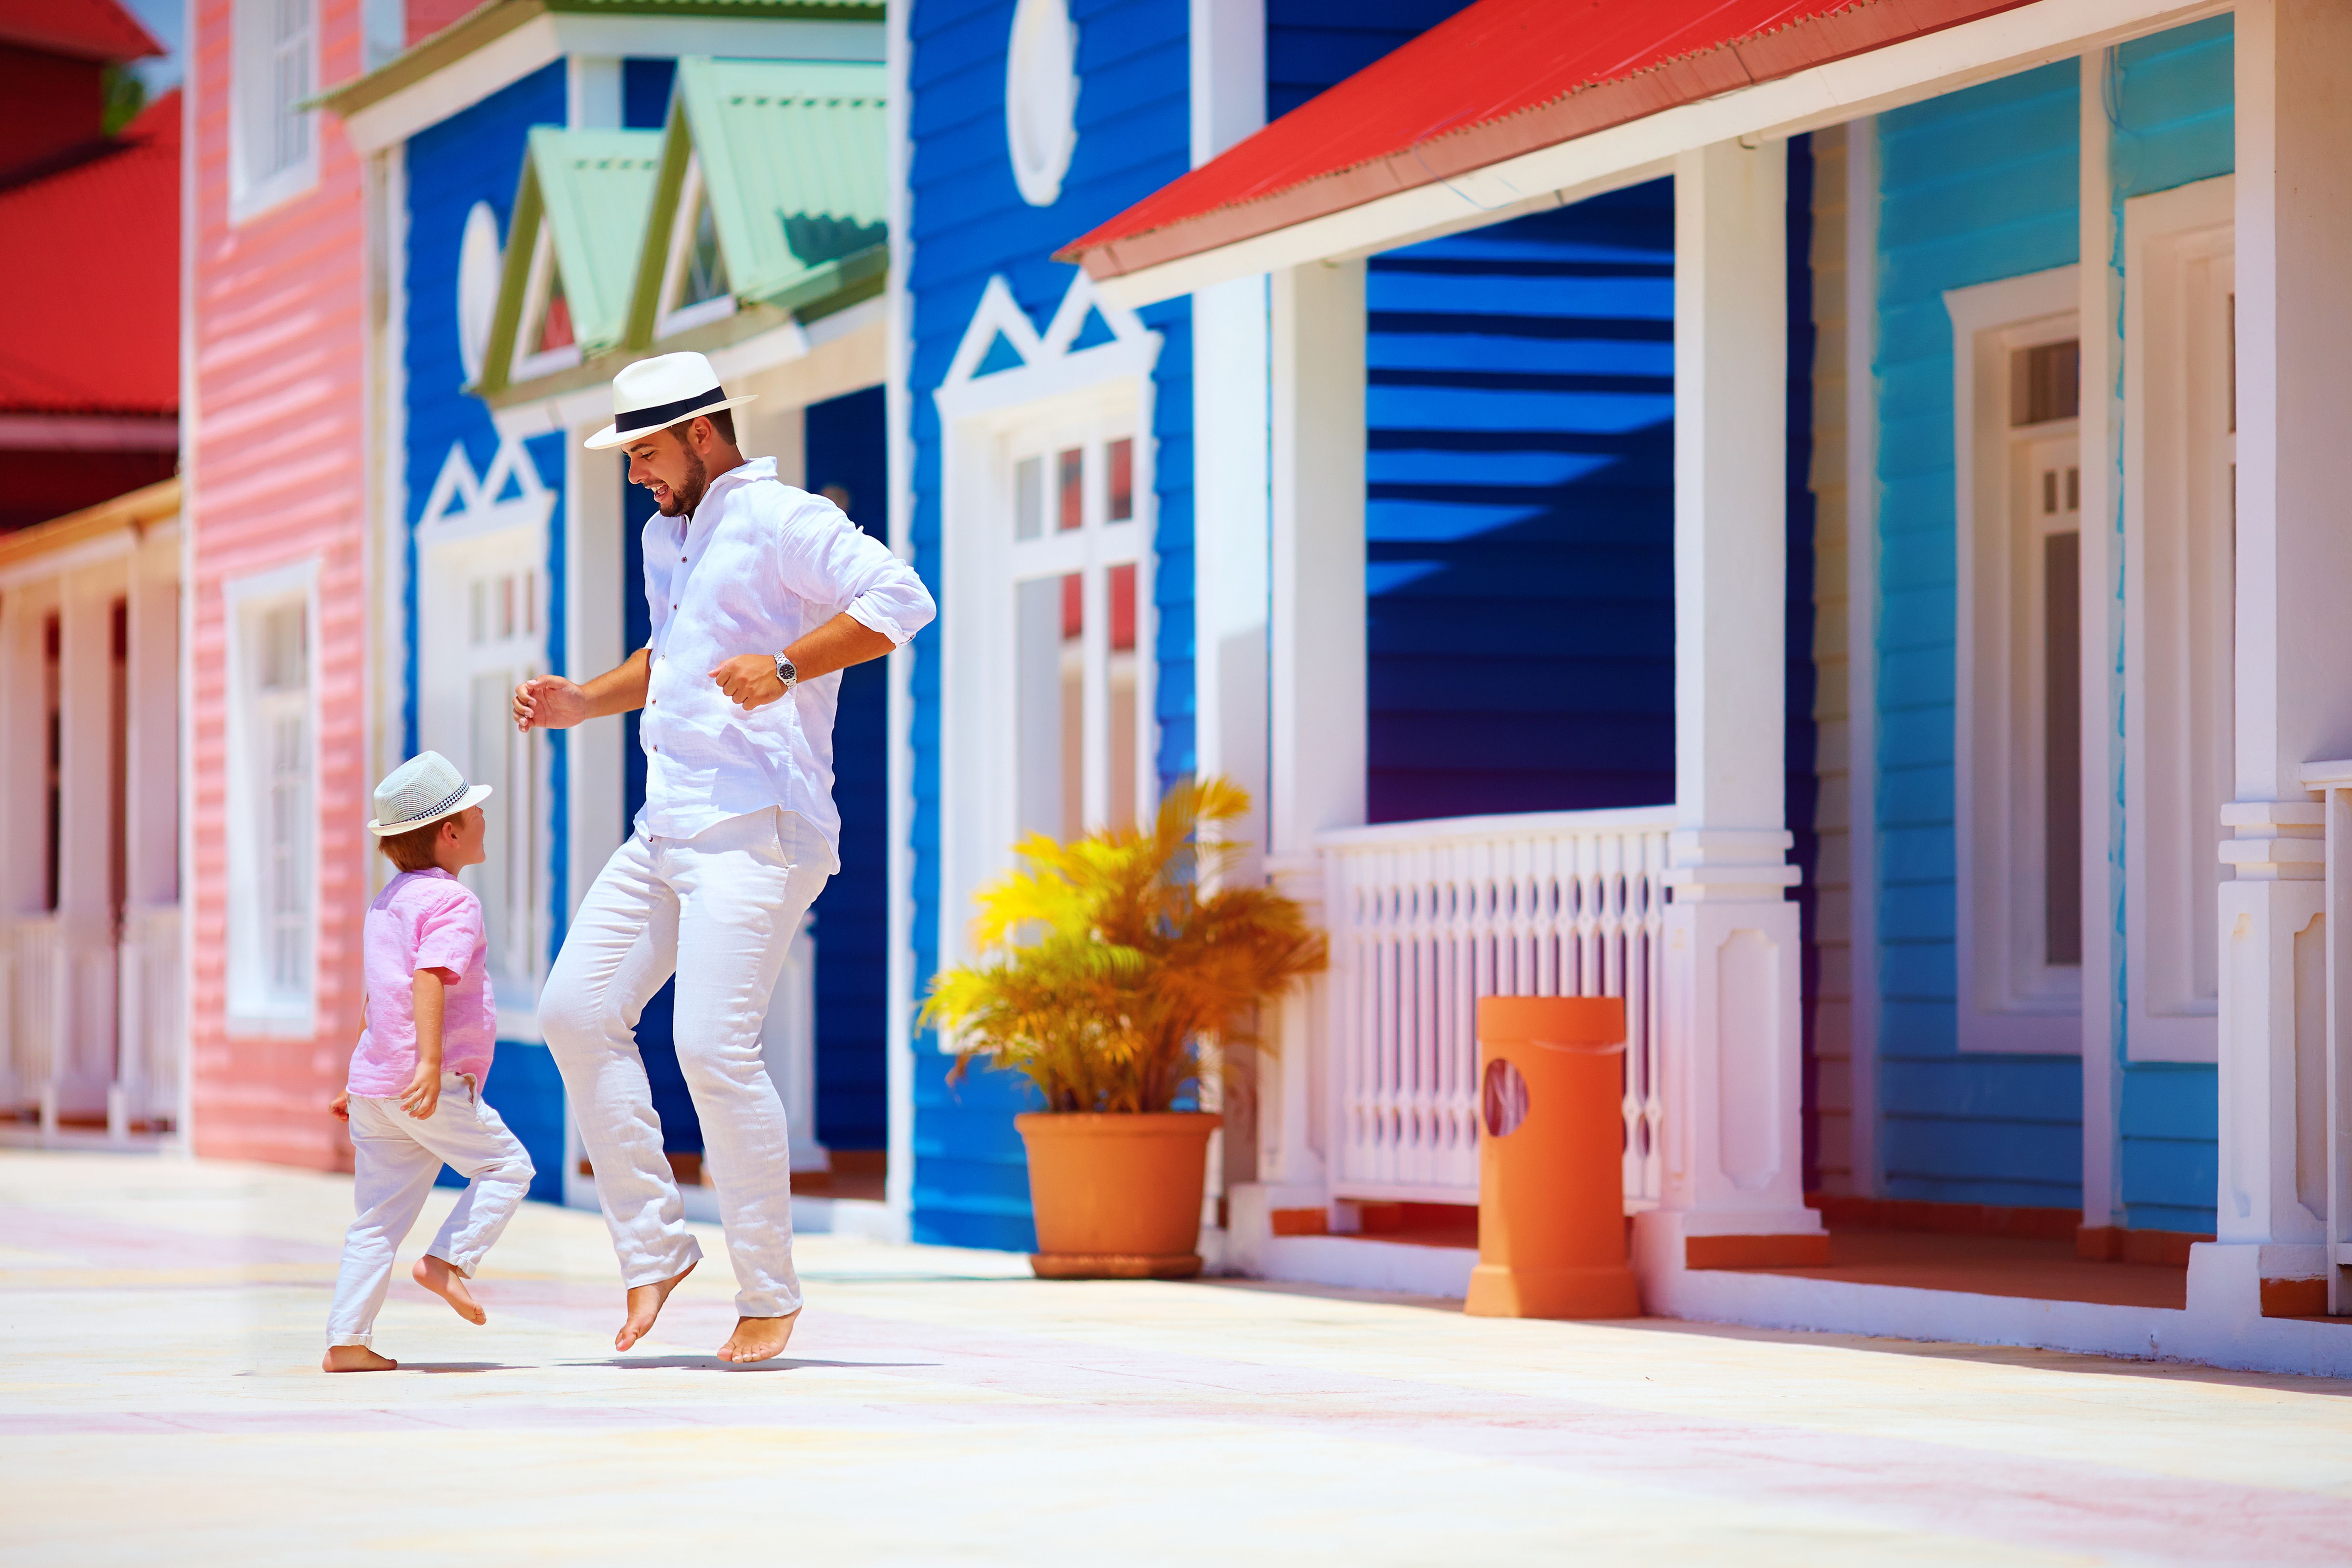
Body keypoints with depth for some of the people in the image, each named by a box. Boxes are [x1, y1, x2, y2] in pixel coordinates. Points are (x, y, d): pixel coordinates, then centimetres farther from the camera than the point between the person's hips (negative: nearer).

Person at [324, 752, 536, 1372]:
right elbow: (429, 980, -22)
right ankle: (448, 1260, -9)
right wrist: (431, 1062, -30)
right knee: (506, 1165, 3)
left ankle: (346, 1342, 3)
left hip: (375, 1082, 9)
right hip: (424, 1084, -9)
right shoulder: (452, 901, -7)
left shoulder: (387, 902, 23)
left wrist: (361, 1083, 33)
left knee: (380, 1216, 7)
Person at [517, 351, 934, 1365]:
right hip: (666, 828, 10)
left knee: (713, 1048, -16)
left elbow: (901, 600, -21)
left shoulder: (780, 521, -9)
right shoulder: (668, 538, 21)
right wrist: (583, 703, 22)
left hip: (758, 830, -10)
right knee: (577, 1011, 2)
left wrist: (785, 666, -29)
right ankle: (654, 1247, 8)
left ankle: (769, 1297, -6)